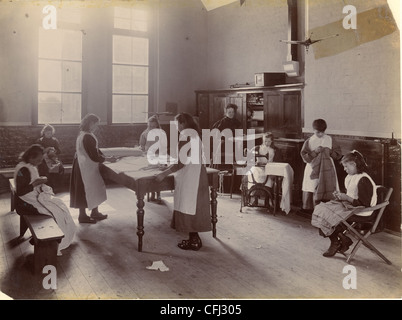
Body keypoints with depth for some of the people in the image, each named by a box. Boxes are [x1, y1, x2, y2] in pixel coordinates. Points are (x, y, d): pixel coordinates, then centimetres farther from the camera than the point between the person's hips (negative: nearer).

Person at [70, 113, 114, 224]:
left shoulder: (82, 134, 7)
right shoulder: (87, 137, -24)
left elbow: (94, 151, 14)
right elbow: (94, 155, -23)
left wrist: (105, 157, 6)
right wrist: (107, 159, -11)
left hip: (86, 166, 10)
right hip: (85, 167, -10)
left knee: (94, 189, 17)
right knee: (86, 190, 3)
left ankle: (95, 212, 28)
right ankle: (82, 216, 17)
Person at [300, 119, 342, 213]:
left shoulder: (330, 140, 4)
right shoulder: (309, 141, 0)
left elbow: (338, 154, 6)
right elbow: (304, 156, -5)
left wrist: (329, 152, -11)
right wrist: (315, 152, -16)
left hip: (327, 169, 1)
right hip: (313, 169, -1)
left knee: (327, 189, -3)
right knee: (310, 189, -2)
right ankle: (308, 208, 11)